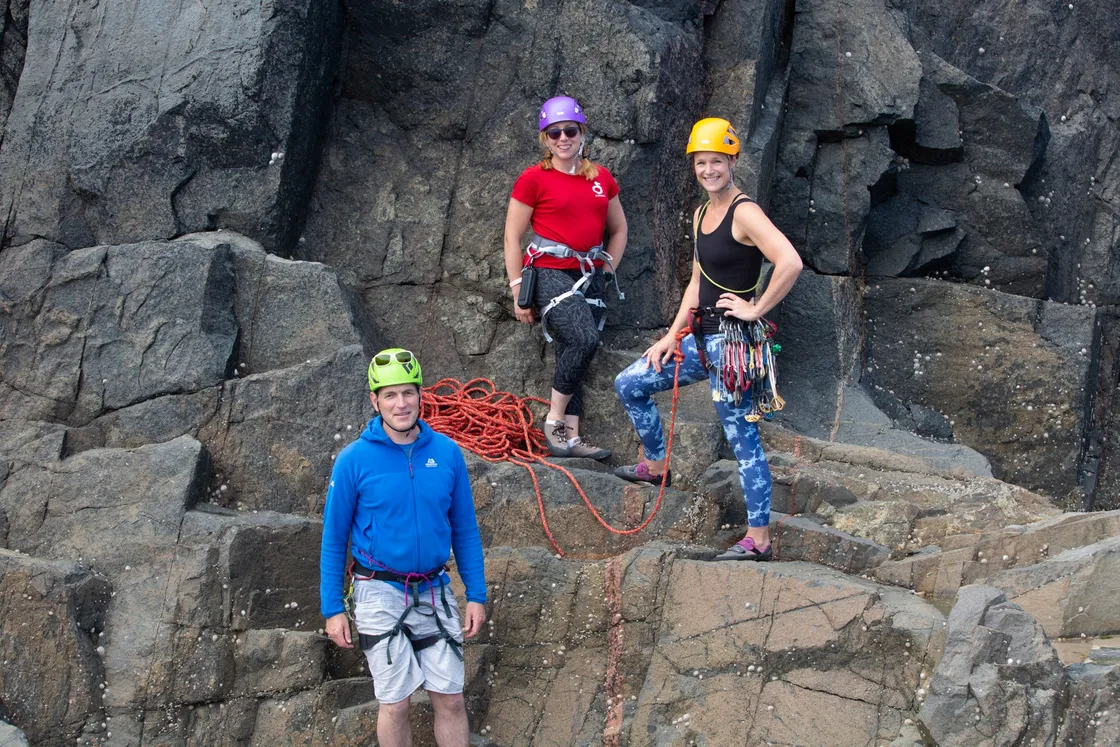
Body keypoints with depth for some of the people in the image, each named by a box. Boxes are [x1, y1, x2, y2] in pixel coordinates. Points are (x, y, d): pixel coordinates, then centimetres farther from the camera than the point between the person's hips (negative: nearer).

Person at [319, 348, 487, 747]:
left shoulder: (446, 452, -2)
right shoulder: (354, 460, -10)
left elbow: (465, 529, 6)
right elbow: (334, 538, -3)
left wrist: (477, 595, 3)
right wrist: (332, 609, -5)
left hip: (434, 591, 2)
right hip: (380, 594, -2)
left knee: (450, 698, 5)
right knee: (394, 703, 5)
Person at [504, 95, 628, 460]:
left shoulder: (601, 178, 11)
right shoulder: (534, 179, -3)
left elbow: (618, 229, 24)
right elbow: (512, 236, -2)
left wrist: (607, 271, 12)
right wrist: (518, 290, -6)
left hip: (589, 276, 5)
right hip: (550, 274, -5)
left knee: (573, 358, 3)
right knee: (584, 338, -25)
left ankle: (571, 437, 5)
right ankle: (554, 420, -13)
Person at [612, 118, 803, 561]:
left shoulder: (744, 213, -14)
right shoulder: (702, 214, 13)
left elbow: (790, 263, -28)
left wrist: (756, 309, -19)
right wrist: (672, 336, 12)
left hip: (733, 341, -9)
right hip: (703, 338, 9)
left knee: (742, 438, -5)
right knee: (629, 384, 15)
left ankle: (758, 539, 1)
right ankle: (656, 464, 33)